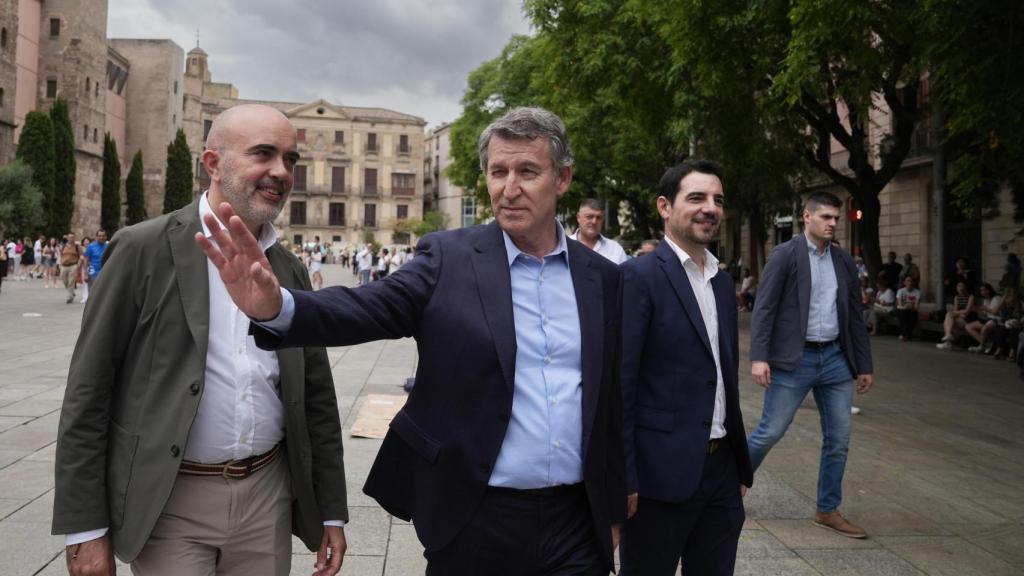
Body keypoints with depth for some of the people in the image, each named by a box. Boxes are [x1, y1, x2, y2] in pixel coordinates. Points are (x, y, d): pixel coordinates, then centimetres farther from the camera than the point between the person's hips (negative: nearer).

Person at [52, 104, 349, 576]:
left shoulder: (290, 270, 5)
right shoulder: (144, 249, -8)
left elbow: (316, 397, 9)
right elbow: (87, 392, -7)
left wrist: (330, 511, 9)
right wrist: (85, 528, -8)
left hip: (268, 498, 4)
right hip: (169, 503, -4)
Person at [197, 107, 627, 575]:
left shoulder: (603, 278, 3)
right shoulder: (449, 258, -4)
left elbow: (612, 401, 8)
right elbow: (370, 308, -20)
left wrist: (613, 508, 12)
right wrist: (276, 307, -39)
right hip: (473, 520, -1)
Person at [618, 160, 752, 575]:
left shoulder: (723, 282, 12)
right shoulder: (638, 276, -12)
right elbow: (619, 382, -15)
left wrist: (741, 466, 17)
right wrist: (623, 478, -17)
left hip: (721, 469, 7)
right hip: (662, 471, -7)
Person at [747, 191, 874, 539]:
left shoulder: (844, 262, 12)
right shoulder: (785, 255, -5)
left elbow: (855, 316, 16)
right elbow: (764, 309, -10)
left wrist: (864, 365, 14)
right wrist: (759, 357, -19)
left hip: (835, 357, 6)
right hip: (794, 359, -6)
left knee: (838, 439, 8)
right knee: (770, 431, -2)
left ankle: (828, 511, 21)